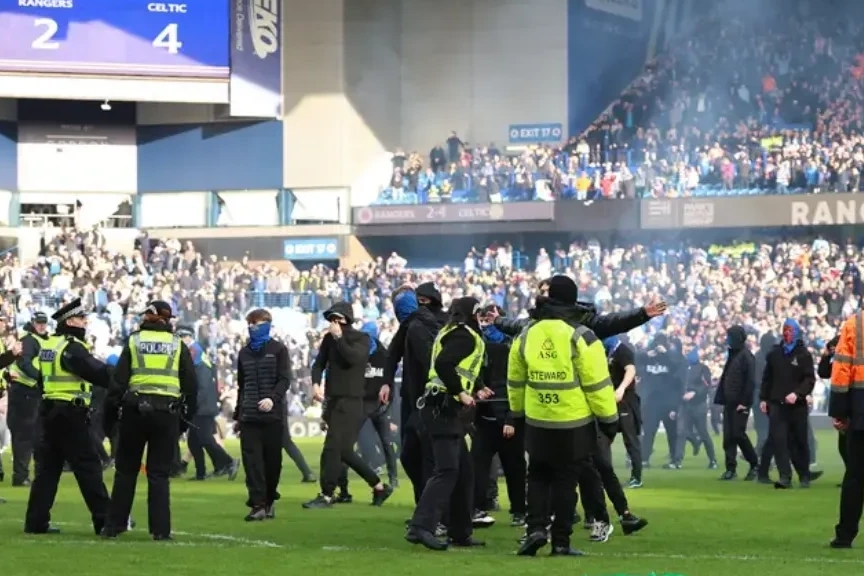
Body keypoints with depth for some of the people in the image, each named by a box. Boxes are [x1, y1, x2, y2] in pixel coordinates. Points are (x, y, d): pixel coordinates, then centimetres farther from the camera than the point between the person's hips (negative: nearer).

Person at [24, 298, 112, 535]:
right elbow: (98, 373, -19)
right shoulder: (72, 347, -14)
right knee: (88, 466, -4)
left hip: (48, 410, 9)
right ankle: (103, 520, -4)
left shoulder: (47, 345, 13)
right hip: (70, 413, -9)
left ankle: (36, 522, 8)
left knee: (47, 466, 10)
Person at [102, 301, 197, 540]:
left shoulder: (134, 341, 4)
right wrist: (187, 415, 14)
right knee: (159, 473, 4)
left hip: (135, 410, 0)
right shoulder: (177, 344, 7)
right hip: (167, 412, 0)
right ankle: (160, 529, -1)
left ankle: (114, 525, 10)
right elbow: (191, 383, 7)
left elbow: (119, 378, 0)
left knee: (126, 469, 10)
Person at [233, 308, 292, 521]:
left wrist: (273, 398, -24)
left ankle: (269, 499, 19)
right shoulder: (244, 353, 16)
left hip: (273, 415, -3)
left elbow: (285, 380, -6)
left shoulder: (278, 350, 3)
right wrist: (237, 415, 20)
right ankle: (258, 505, -10)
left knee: (272, 460, 3)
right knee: (252, 461, -7)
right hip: (249, 416, 3)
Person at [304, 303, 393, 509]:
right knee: (344, 450, 10)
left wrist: (339, 337, -17)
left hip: (351, 401, -7)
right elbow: (319, 363, 10)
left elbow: (354, 358, -21)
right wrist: (316, 383, -7)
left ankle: (327, 495, -7)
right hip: (333, 400, 7)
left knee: (333, 447, -12)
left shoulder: (361, 339, -4)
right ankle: (379, 486, 21)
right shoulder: (329, 339, 12)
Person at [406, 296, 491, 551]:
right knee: (447, 469, -18)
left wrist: (473, 393, 24)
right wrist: (460, 392, -20)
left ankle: (460, 532, 19)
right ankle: (421, 527, -28)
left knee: (464, 471, 15)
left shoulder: (451, 334, 23)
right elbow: (443, 364, -23)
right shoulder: (465, 336, -8)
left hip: (444, 408, 11)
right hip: (443, 408, -11)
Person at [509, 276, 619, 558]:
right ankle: (561, 542, 6)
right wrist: (609, 419, -3)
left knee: (539, 477, 17)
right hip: (575, 424, -3)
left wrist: (519, 412, 26)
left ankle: (536, 529, 0)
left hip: (537, 423, 3)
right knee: (566, 481, 4)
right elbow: (597, 384, -12)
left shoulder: (526, 336, 1)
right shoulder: (580, 337, -12)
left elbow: (515, 382, 12)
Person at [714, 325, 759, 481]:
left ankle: (754, 465, 7)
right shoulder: (733, 355, 16)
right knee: (728, 436, 3)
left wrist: (744, 402, -18)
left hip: (740, 404, -8)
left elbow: (750, 381, -15)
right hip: (729, 403, 8)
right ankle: (731, 469, 5)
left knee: (738, 434, -8)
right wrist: (722, 399, 12)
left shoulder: (746, 356, -9)